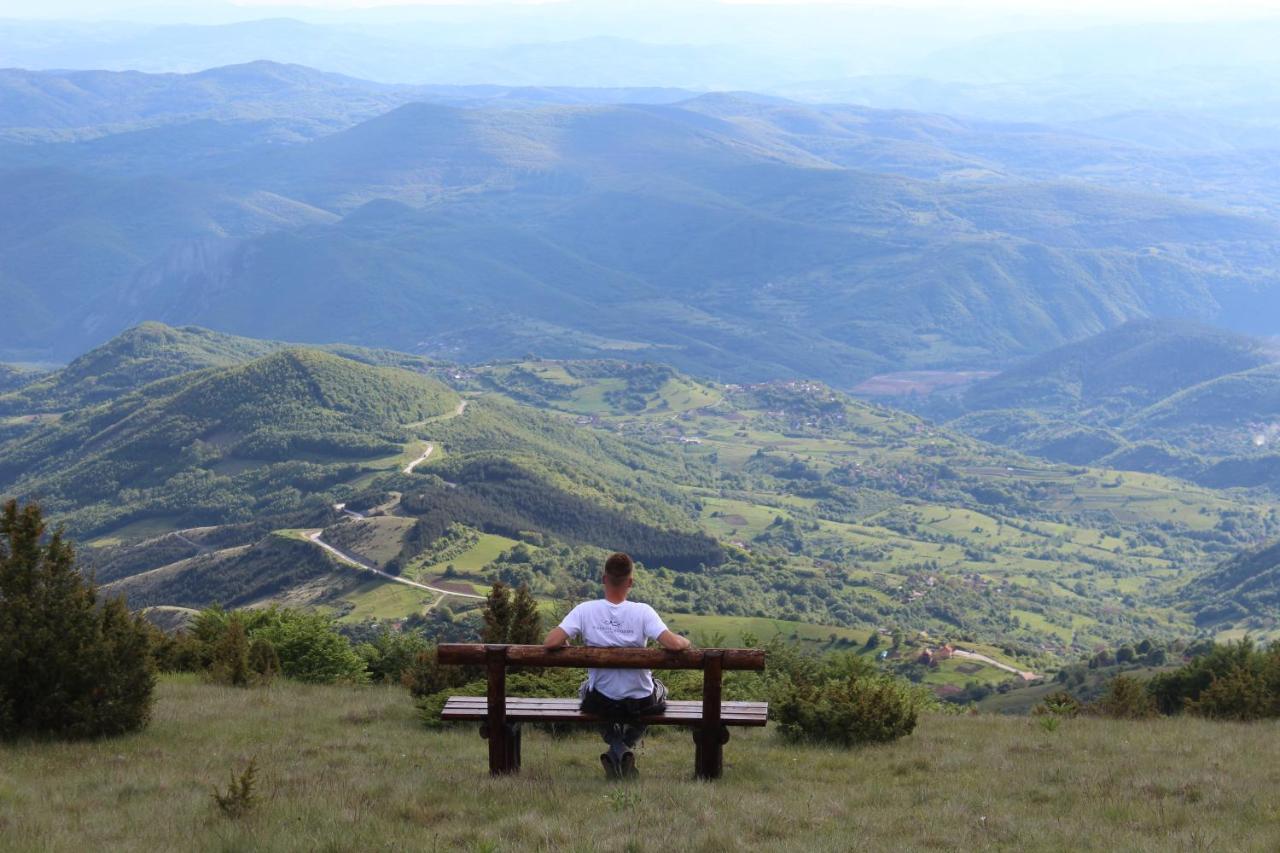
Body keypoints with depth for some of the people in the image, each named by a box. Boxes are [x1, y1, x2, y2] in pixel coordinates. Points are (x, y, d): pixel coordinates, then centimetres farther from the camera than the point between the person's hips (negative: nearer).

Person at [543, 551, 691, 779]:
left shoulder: (585, 610, -15)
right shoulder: (642, 612, -18)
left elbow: (550, 642, -23)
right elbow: (673, 644, -27)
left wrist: (565, 643, 1)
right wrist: (685, 642, -3)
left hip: (599, 702, 1)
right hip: (641, 704, -1)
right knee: (659, 689, 37)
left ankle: (615, 744, 12)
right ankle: (627, 745, 14)